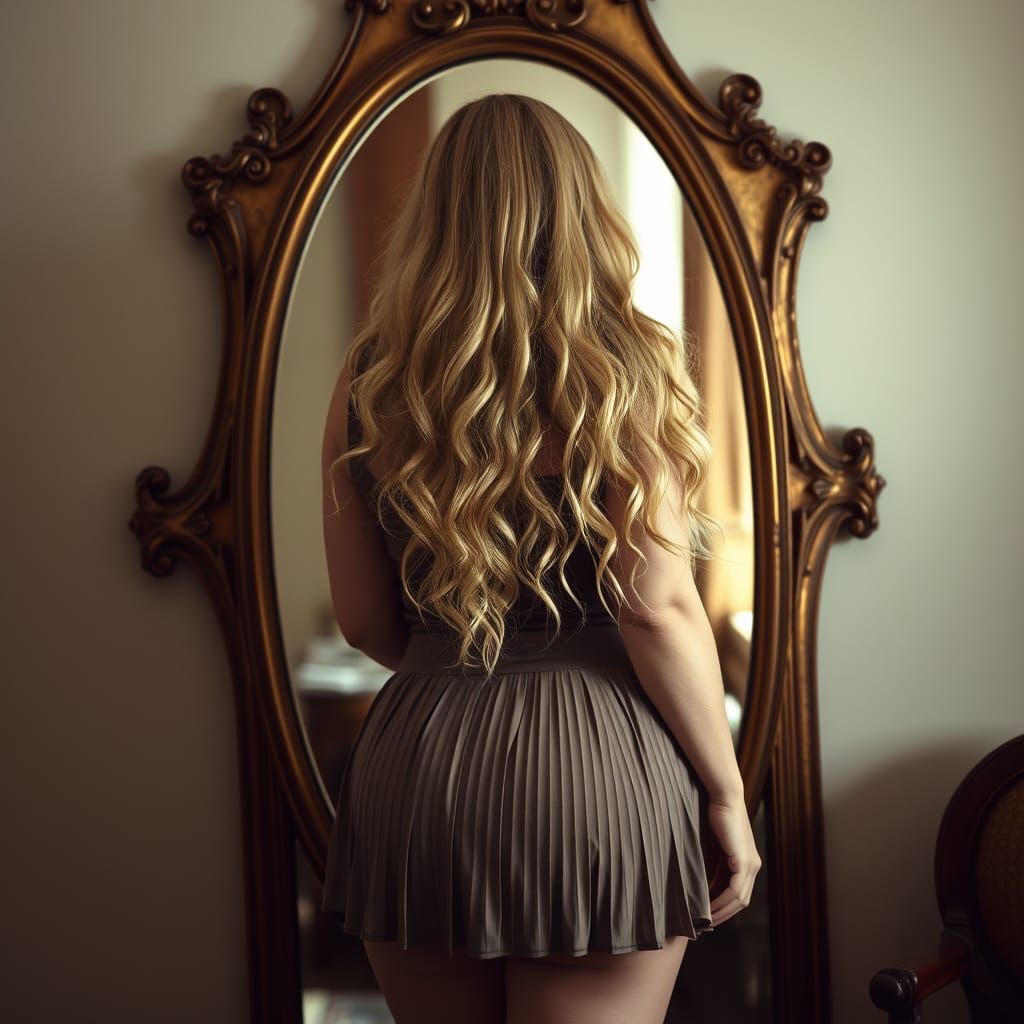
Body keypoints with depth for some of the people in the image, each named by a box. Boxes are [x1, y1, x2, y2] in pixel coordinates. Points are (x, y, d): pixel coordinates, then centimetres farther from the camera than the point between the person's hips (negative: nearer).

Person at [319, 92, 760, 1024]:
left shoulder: (369, 385, 3)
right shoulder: (626, 368, -7)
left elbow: (365, 621, 7)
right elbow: (658, 609, -12)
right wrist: (727, 794, -2)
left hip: (415, 770, 4)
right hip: (592, 770, -3)